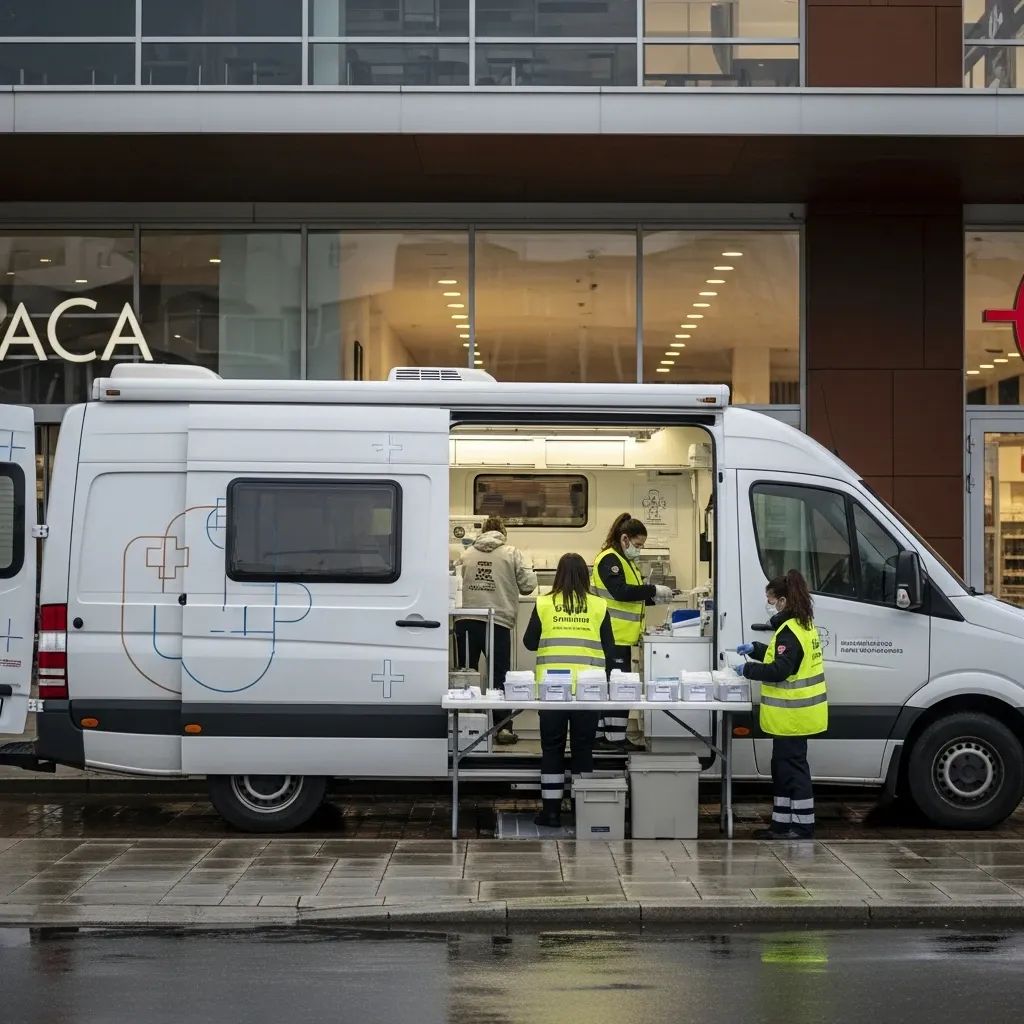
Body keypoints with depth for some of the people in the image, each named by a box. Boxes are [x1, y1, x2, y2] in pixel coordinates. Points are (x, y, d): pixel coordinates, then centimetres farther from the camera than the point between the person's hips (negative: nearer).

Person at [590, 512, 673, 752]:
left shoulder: (625, 561, 20)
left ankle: (601, 735, 17)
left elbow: (632, 595, 25)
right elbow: (620, 591, -25)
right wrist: (653, 590, -20)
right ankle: (616, 738, -5)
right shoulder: (609, 560, -13)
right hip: (612, 637, -10)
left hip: (621, 637, 10)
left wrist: (653, 599, 9)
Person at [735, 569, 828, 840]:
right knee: (783, 767, 16)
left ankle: (802, 827, 0)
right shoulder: (803, 625, 13)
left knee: (792, 768, -4)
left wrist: (748, 669, -15)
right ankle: (783, 823, 22)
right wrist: (755, 649, 16)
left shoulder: (790, 631, -20)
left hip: (792, 715, -11)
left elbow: (781, 669, -26)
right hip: (796, 713, 11)